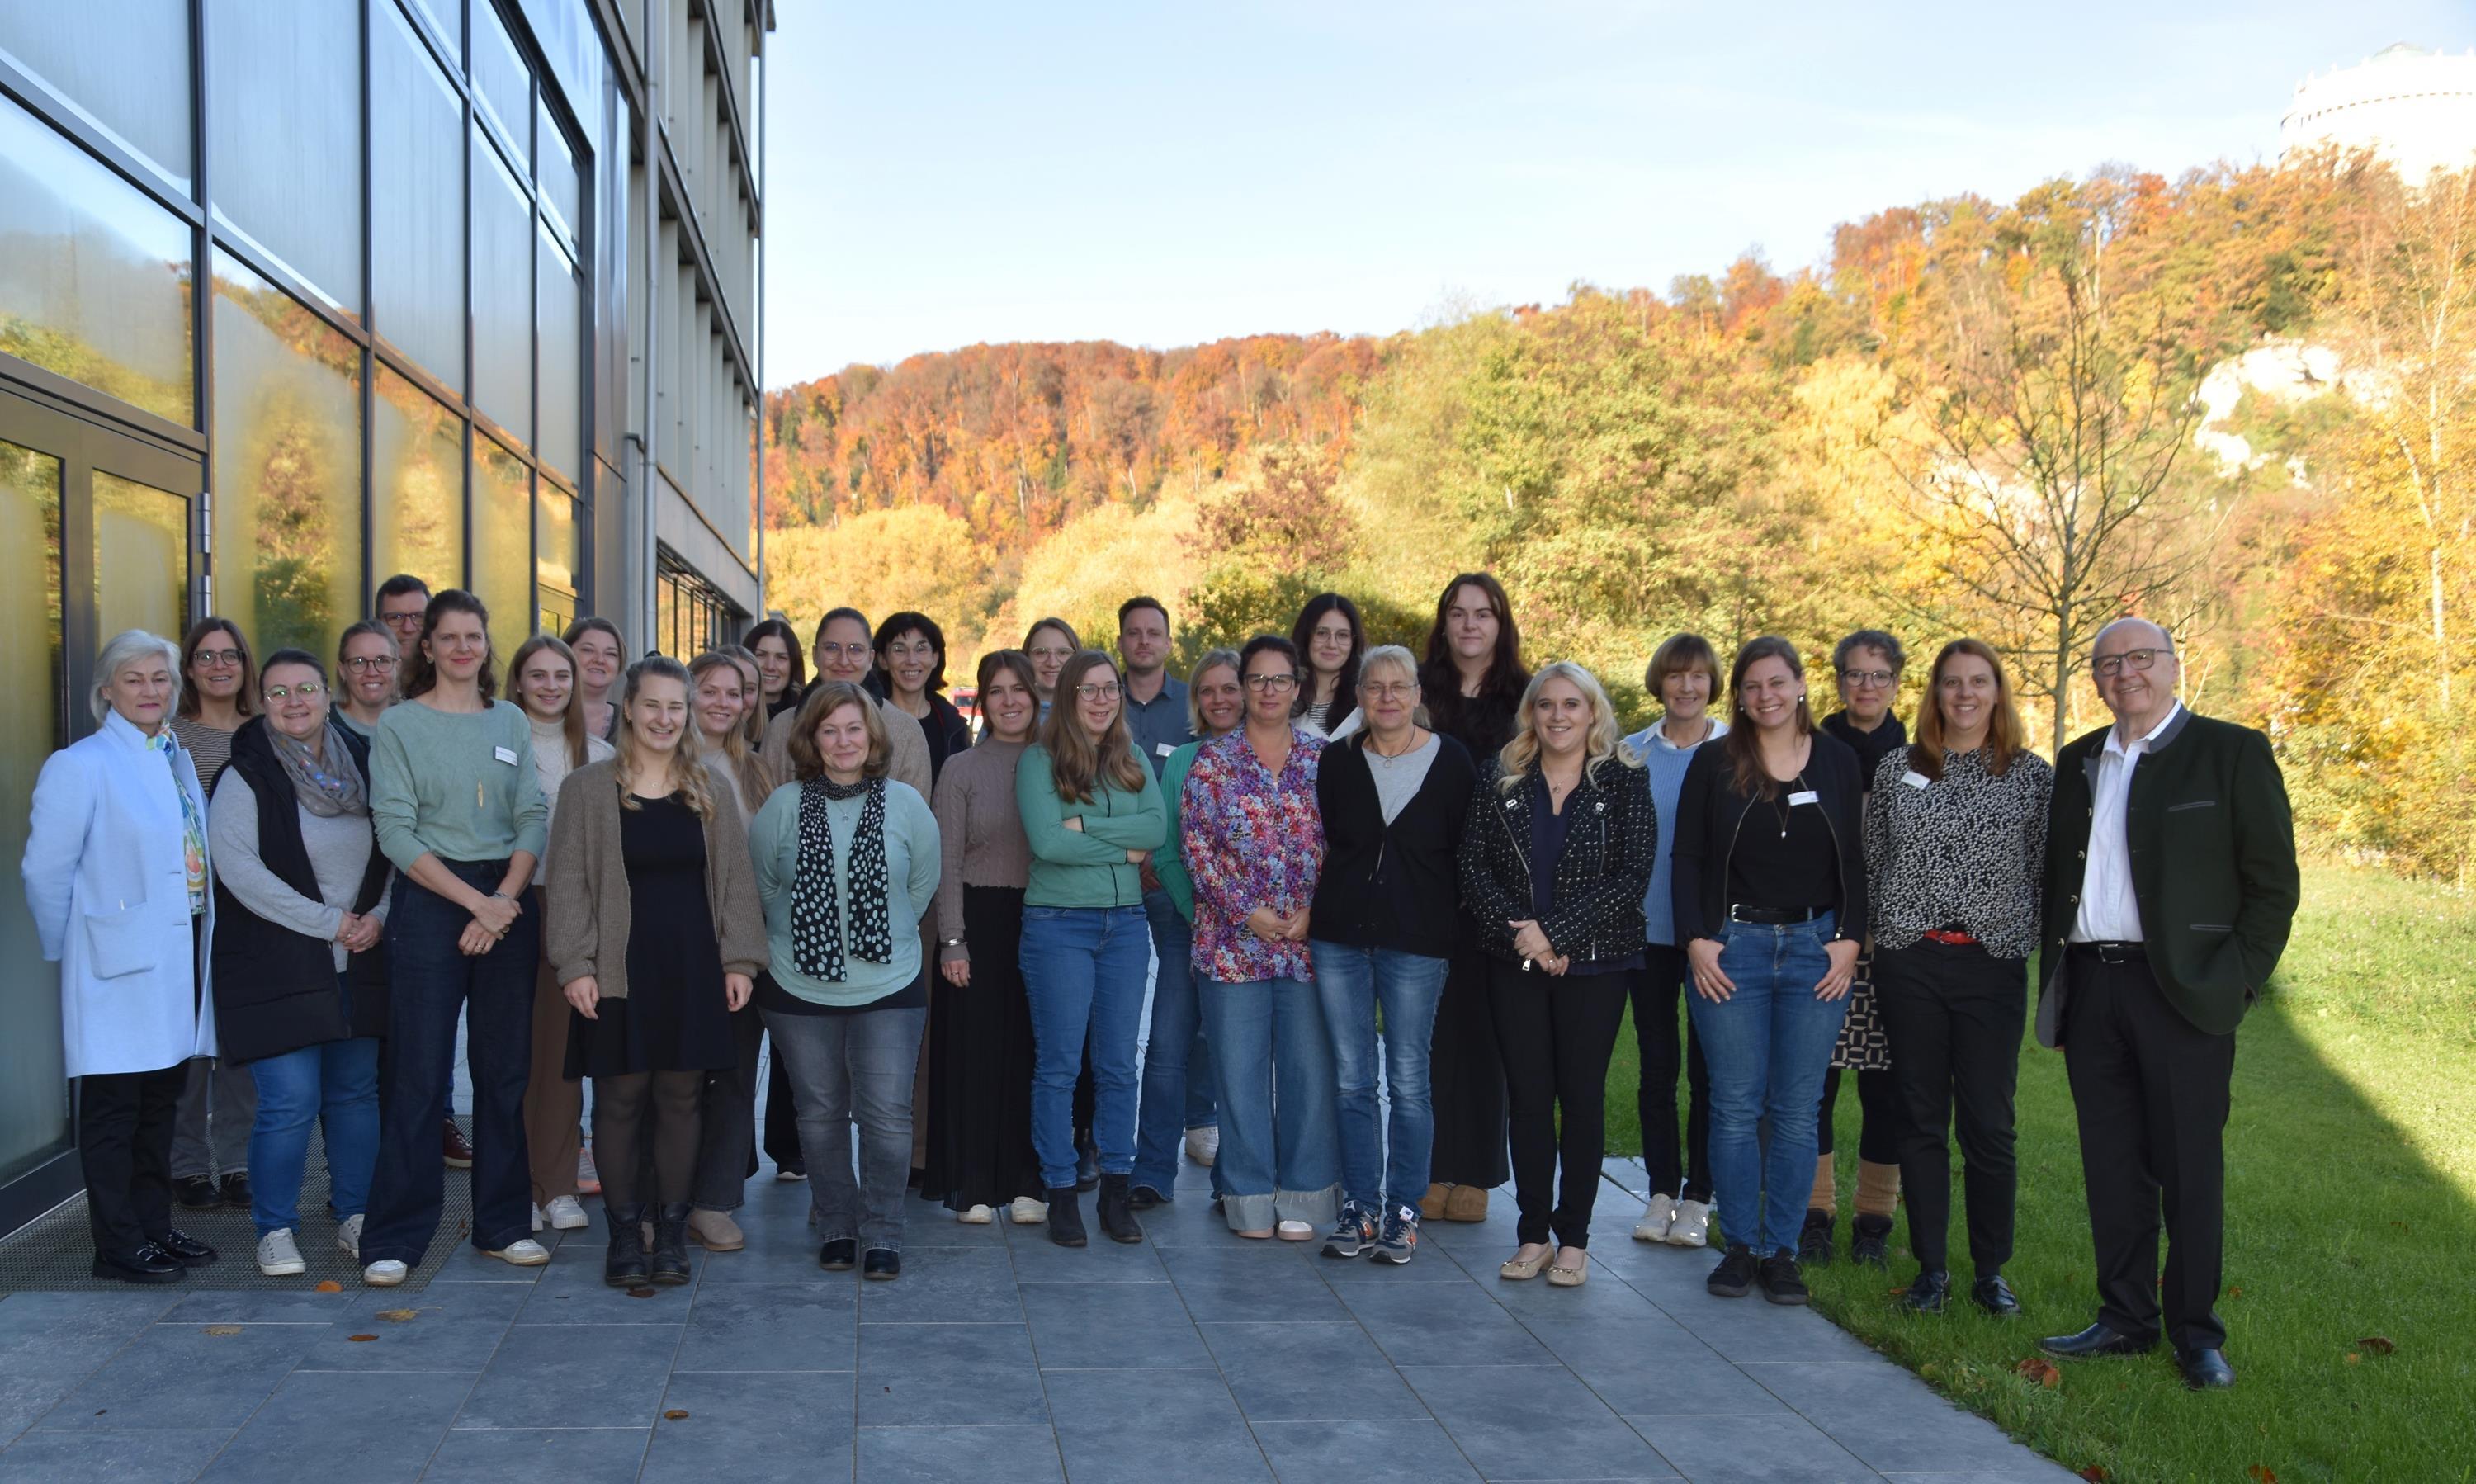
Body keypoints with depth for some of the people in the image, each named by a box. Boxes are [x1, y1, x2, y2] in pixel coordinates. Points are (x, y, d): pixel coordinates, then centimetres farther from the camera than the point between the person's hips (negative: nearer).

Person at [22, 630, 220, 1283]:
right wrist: (72, 951, -2)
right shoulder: (81, 765, -10)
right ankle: (118, 1246, 10)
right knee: (113, 1110, 2)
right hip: (120, 965, -7)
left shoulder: (179, 759, 11)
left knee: (160, 1104, 15)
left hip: (179, 956, 7)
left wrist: (198, 940, 9)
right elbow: (44, 870, -10)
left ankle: (155, 1227, 26)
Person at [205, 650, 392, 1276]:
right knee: (290, 1100, -7)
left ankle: (355, 1215, 22)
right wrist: (328, 922, -15)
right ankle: (275, 1229, 9)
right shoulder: (245, 777, -5)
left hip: (358, 962, 5)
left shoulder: (362, 765, 9)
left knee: (356, 1091, 9)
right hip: (277, 963, -4)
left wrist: (378, 916, -5)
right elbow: (238, 867, -15)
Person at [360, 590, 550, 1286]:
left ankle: (503, 1224, 18)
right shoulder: (400, 725, 0)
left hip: (508, 902, 4)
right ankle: (394, 1236, 5)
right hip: (429, 902, -4)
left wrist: (503, 901, -10)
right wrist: (474, 902, -13)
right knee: (418, 1073, -3)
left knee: (505, 1068, 8)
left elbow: (534, 820, 5)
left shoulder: (511, 721, 11)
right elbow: (395, 830, -8)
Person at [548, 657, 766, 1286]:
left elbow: (734, 879, 10)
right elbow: (568, 883, -1)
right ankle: (623, 1229, 14)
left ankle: (672, 1226, 17)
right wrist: (575, 966, -8)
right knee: (620, 1097, 1)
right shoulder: (588, 788, 2)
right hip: (620, 968, -2)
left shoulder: (708, 789, 10)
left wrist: (739, 960, 3)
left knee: (682, 1095, 5)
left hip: (693, 968, 2)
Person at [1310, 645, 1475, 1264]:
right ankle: (1360, 1208, 17)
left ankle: (1403, 1212, 13)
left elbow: (1467, 854, 2)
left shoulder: (1450, 761, -1)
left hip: (1417, 943, -2)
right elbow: (1320, 842, 12)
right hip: (1340, 938, 3)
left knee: (1408, 1080, 2)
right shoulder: (1337, 760, 6)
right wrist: (1311, 915, 4)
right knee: (1351, 1080, 7)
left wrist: (1456, 929, -1)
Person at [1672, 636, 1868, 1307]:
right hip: (1731, 948, -1)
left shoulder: (1837, 761, 7)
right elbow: (1688, 861, 2)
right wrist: (1697, 941, -7)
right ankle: (1740, 1246, 12)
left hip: (1816, 947, 1)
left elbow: (1854, 863, 9)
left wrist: (1849, 940, -1)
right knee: (1736, 1106, 1)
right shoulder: (1713, 763, 2)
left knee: (1797, 1109, 3)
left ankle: (1781, 1249, 12)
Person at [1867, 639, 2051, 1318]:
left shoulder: (2033, 775, 3)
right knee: (1920, 1118, 7)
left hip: (1993, 964, -1)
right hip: (1909, 963, 1)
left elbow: (2048, 872, 4)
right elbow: (1872, 862, 11)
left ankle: (1991, 1271, 15)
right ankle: (1931, 1268, 16)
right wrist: (1872, 936, 7)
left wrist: (2038, 945, -2)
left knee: (1989, 1123, 1)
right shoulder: (1896, 769, 6)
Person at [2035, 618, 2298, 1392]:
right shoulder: (2077, 763, 14)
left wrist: (2238, 980, -9)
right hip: (2090, 988, 5)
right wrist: (2055, 970, 10)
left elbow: (2272, 882, -3)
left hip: (2183, 990, -5)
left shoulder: (2233, 752, -1)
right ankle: (2125, 1318, 20)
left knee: (2189, 1167, 1)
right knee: (2112, 1166, 10)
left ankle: (2196, 1331, 12)